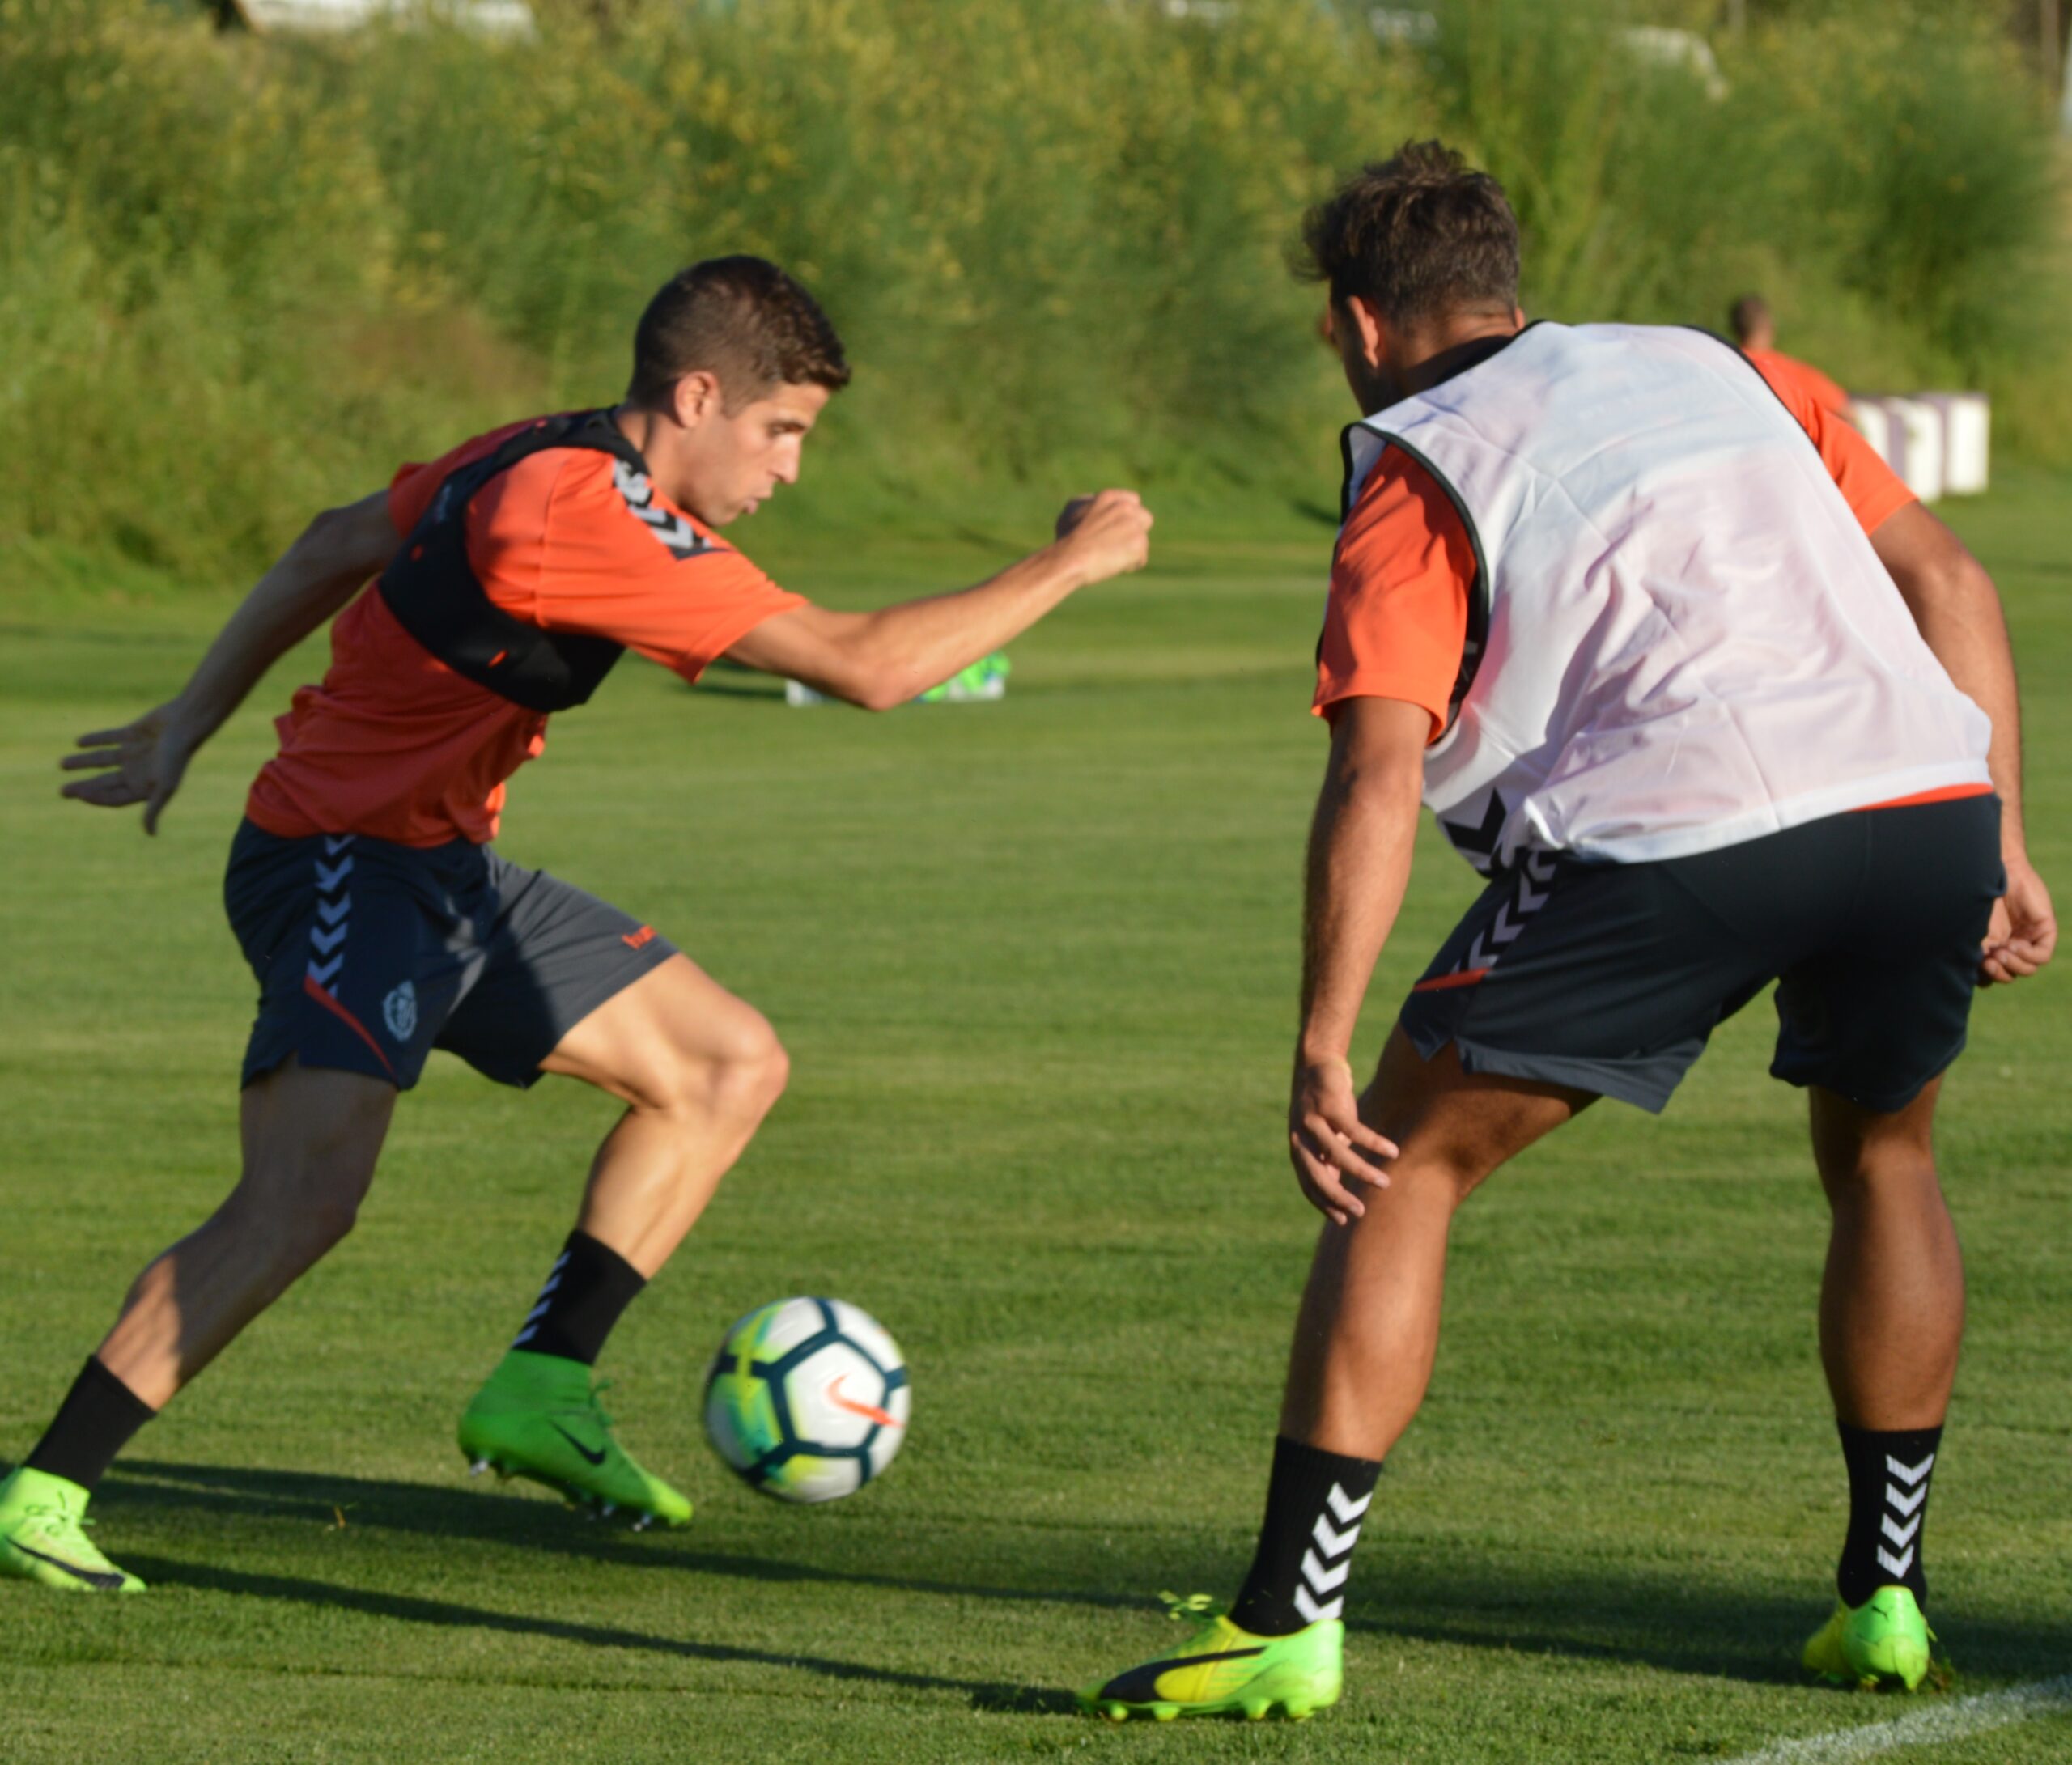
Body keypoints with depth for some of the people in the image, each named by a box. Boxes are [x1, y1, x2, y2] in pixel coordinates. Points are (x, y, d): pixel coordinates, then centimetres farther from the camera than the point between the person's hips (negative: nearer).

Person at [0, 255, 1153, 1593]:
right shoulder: (586, 521, -26)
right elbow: (869, 665, -28)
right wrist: (1071, 564, -17)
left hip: (450, 874, 11)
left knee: (734, 1064, 11)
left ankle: (540, 1391, 12)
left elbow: (340, 543, 20)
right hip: (344, 866, -11)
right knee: (308, 1193, -29)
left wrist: (196, 719, 27)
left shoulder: (546, 465, 5)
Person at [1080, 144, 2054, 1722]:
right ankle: (1886, 1594, 28)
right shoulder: (1720, 372, 28)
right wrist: (2001, 846, 21)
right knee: (1882, 1158, 31)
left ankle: (1288, 1620, 2)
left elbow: (1379, 776, -1)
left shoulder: (1415, 479, 13)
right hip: (1926, 795, 5)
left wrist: (1324, 1049, -3)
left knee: (1403, 1162, 9)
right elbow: (1947, 578, 20)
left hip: (1677, 837, -5)